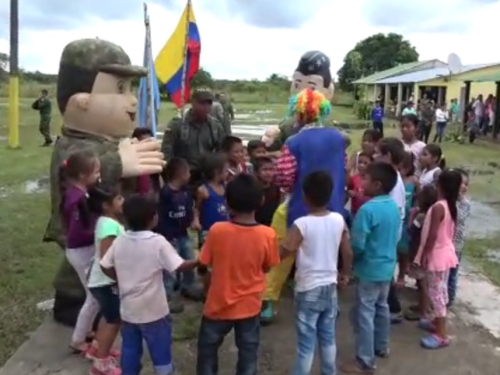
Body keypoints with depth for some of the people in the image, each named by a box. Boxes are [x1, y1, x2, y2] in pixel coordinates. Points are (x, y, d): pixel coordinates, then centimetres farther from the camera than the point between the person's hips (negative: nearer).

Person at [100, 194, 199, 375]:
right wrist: (198, 261, -3)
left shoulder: (119, 241, -4)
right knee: (161, 353, 10)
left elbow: (106, 267, 3)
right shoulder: (158, 242, -19)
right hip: (154, 311, -5)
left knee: (130, 352, 19)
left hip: (128, 310, 5)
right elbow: (179, 266, -18)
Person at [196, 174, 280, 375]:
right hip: (249, 305, 1)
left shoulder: (217, 230, -22)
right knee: (248, 352, 20)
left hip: (219, 304, -1)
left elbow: (204, 263, -8)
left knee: (208, 349, 23)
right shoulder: (267, 235, -18)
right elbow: (267, 267, -3)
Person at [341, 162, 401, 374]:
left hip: (369, 270, -8)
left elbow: (357, 245, -22)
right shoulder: (394, 207, 1)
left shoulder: (367, 209, -24)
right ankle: (381, 347, 39)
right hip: (387, 267, 8)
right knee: (381, 307, 23)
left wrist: (349, 260, -3)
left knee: (364, 313, 2)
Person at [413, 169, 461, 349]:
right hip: (446, 252, 9)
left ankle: (441, 335, 2)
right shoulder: (451, 206, 4)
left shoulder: (438, 207, -23)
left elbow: (432, 235, -23)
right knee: (440, 290, 20)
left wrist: (424, 255, -15)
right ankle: (437, 321, 36)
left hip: (437, 254, -9)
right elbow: (448, 232, 11)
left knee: (435, 292, -3)